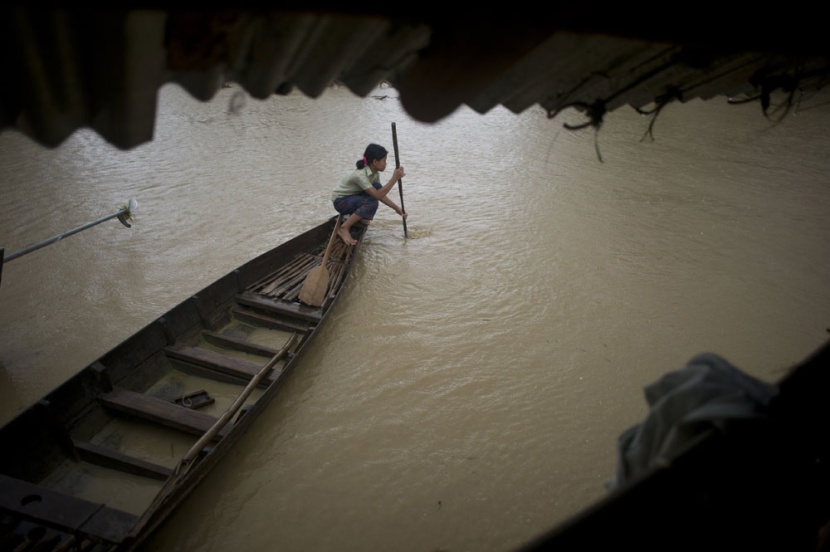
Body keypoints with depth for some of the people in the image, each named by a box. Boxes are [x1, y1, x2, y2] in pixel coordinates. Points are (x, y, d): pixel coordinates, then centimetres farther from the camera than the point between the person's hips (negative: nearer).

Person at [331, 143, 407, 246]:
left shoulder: (375, 173, -4)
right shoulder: (360, 175, -31)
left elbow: (381, 194, 3)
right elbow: (378, 196, -35)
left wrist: (397, 208, -5)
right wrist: (394, 178, -35)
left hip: (353, 197, 8)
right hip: (340, 201, -8)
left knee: (377, 187, -12)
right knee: (372, 202, -31)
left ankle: (360, 217, 4)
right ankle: (344, 228, -20)